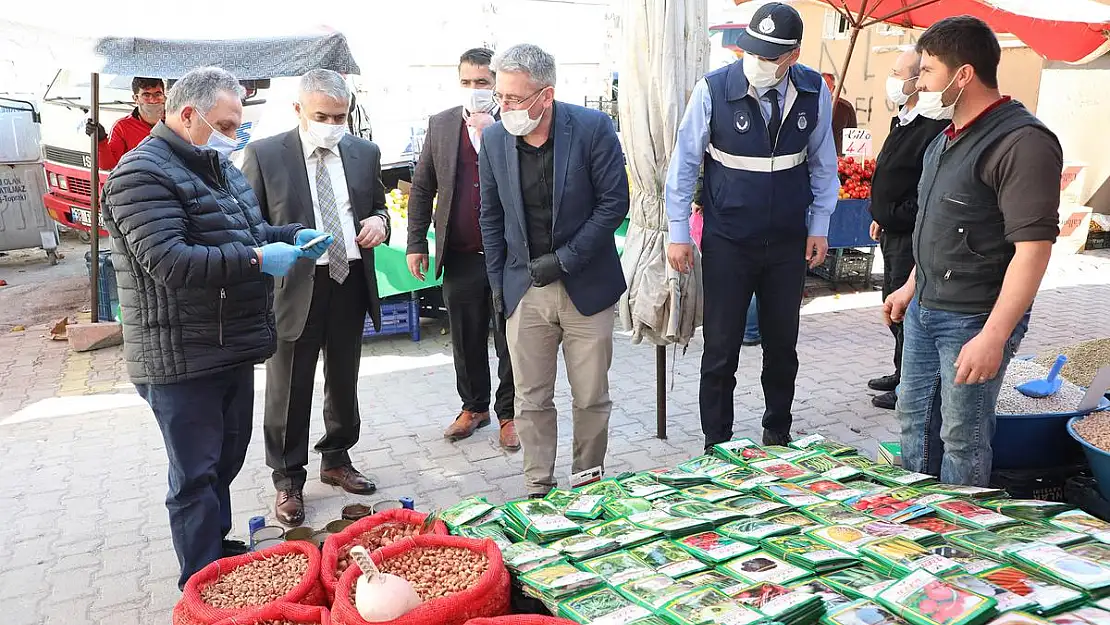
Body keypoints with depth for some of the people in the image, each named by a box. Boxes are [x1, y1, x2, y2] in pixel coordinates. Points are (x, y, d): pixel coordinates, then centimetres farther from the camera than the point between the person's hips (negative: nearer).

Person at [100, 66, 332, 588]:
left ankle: (218, 548, 36)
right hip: (183, 361, -9)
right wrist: (258, 260, -27)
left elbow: (248, 232, 24)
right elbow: (169, 262, -27)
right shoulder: (142, 174, -16)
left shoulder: (217, 166, 14)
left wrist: (292, 236, 5)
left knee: (226, 461, 20)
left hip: (234, 348, 9)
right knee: (196, 475, 2)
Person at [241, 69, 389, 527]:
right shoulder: (264, 155, -5)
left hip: (351, 284, 4)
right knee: (288, 390, 6)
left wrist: (379, 221, -5)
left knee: (344, 382, 18)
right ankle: (287, 480, 23)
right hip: (294, 287, -4)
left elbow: (378, 206, 18)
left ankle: (336, 460, 38)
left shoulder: (365, 153, 6)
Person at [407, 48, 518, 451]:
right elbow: (422, 187, 10)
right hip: (460, 256, 3)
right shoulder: (441, 125, 7)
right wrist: (416, 243, 6)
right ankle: (474, 407, 32)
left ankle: (508, 413, 22)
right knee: (466, 339, 15)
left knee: (510, 341, 7)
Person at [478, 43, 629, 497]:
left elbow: (614, 204, -9)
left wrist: (564, 259, -14)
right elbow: (491, 216, 9)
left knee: (592, 398, 9)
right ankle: (538, 489, 23)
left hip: (586, 287, -2)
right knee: (532, 400, 8)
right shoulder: (494, 139, 0)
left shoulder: (593, 128, -11)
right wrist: (497, 282, 6)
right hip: (524, 290, 3)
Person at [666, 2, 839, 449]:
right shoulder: (713, 90, -13)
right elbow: (684, 163, -5)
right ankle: (716, 448, 18)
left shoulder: (814, 92, -4)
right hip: (727, 243, -3)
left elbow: (823, 163, 8)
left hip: (789, 243, 3)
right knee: (721, 350, 2)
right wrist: (678, 233, -5)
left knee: (782, 345, 13)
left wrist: (819, 227, 7)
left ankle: (778, 434, 33)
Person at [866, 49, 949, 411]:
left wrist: (898, 216, -19)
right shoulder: (902, 120, 13)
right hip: (892, 233, 11)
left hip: (911, 236, -10)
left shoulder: (934, 127, -21)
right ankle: (902, 376, 34)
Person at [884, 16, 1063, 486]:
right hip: (924, 309, 9)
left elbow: (1033, 248, -24)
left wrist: (993, 337, -27)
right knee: (915, 418, 20)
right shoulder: (946, 140, 11)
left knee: (963, 437, 3)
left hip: (974, 320, -9)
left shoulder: (1022, 143, -20)